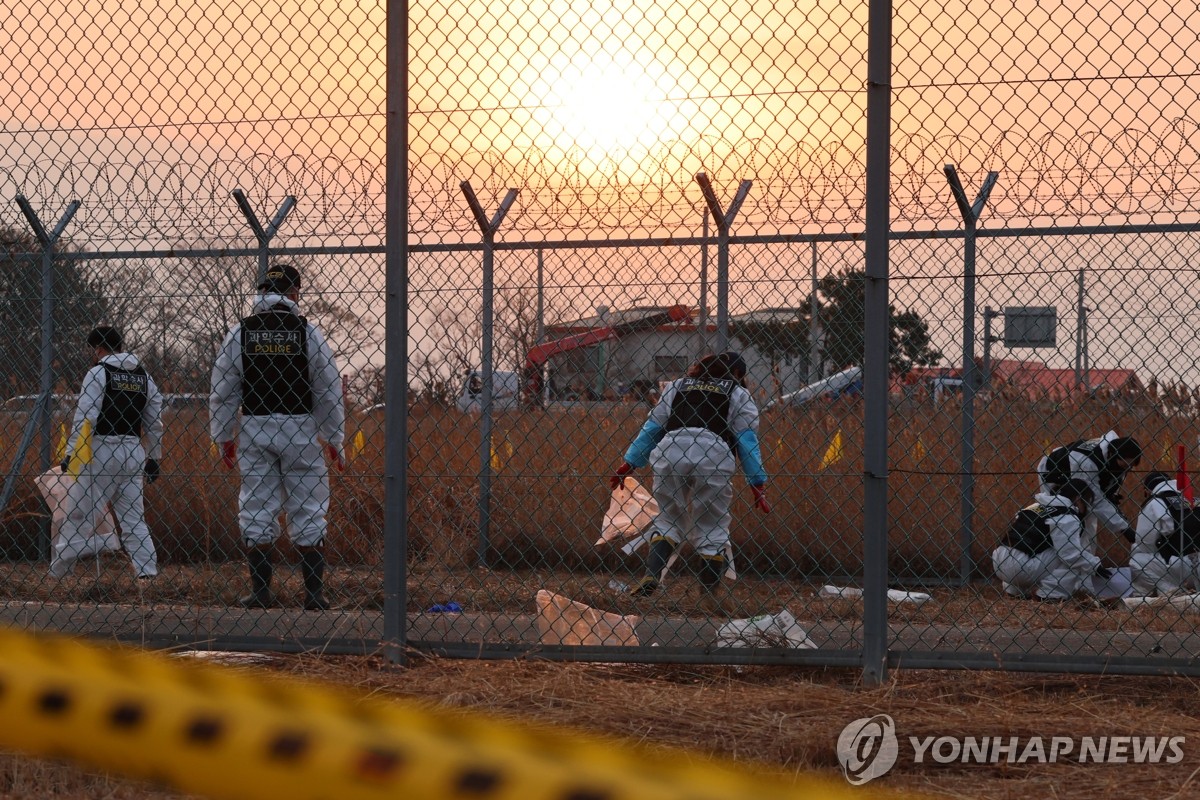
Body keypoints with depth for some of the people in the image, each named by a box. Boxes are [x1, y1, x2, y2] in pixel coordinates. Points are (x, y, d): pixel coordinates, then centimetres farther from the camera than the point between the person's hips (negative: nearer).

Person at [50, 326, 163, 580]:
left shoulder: (98, 373, -6)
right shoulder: (143, 376, 11)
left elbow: (85, 418, -13)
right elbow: (155, 421, 12)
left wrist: (71, 454, -11)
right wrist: (153, 458, 18)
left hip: (102, 452, -5)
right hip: (134, 452, 5)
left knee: (79, 514, -2)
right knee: (133, 516, 10)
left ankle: (56, 572, 1)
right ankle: (147, 571, 1)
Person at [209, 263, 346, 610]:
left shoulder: (240, 332, 2)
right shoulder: (308, 332, -2)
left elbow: (222, 391, 4)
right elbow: (329, 391, 0)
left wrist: (223, 437, 14)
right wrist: (334, 440, 9)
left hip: (254, 428, 1)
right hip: (300, 429, -1)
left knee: (256, 511, 7)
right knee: (308, 513, 3)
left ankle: (260, 591, 7)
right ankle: (314, 592, 2)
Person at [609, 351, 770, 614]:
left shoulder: (677, 386, 27)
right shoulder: (738, 395, 19)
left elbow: (651, 427, 22)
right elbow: (747, 440, 9)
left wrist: (628, 464, 24)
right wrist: (758, 484, 6)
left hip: (669, 455, 2)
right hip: (713, 460, -2)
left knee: (668, 519, 17)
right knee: (712, 528, 8)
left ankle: (651, 576, -1)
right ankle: (710, 594, 8)